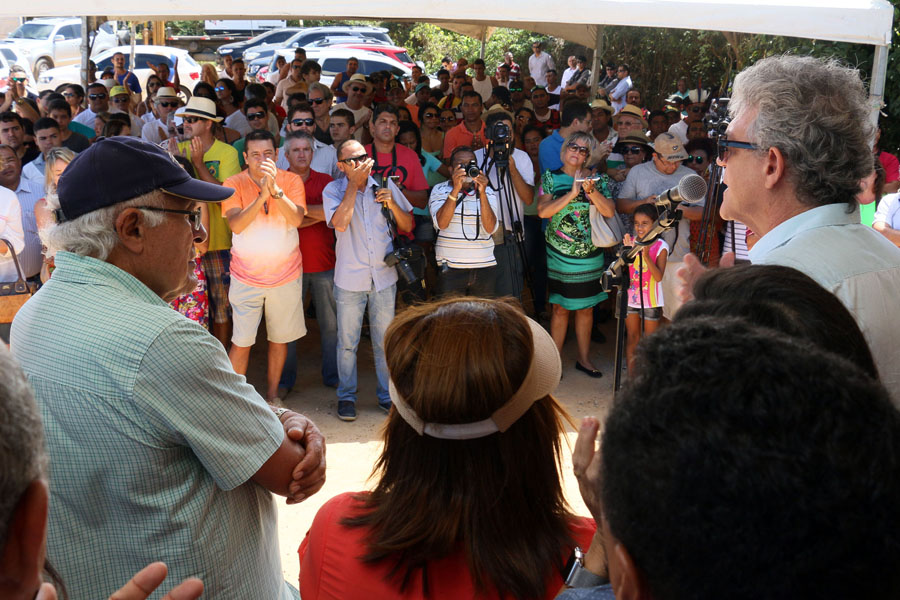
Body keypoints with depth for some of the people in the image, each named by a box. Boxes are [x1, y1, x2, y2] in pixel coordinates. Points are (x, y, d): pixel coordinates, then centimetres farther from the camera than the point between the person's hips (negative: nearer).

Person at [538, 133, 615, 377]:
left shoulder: (597, 179, 4)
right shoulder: (551, 177, 0)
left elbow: (610, 212, -6)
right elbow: (542, 211, -13)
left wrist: (591, 190, -19)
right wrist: (572, 193, -19)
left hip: (590, 254, 2)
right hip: (559, 254, -2)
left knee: (586, 307, 10)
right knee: (560, 307, 2)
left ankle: (584, 358, 22)